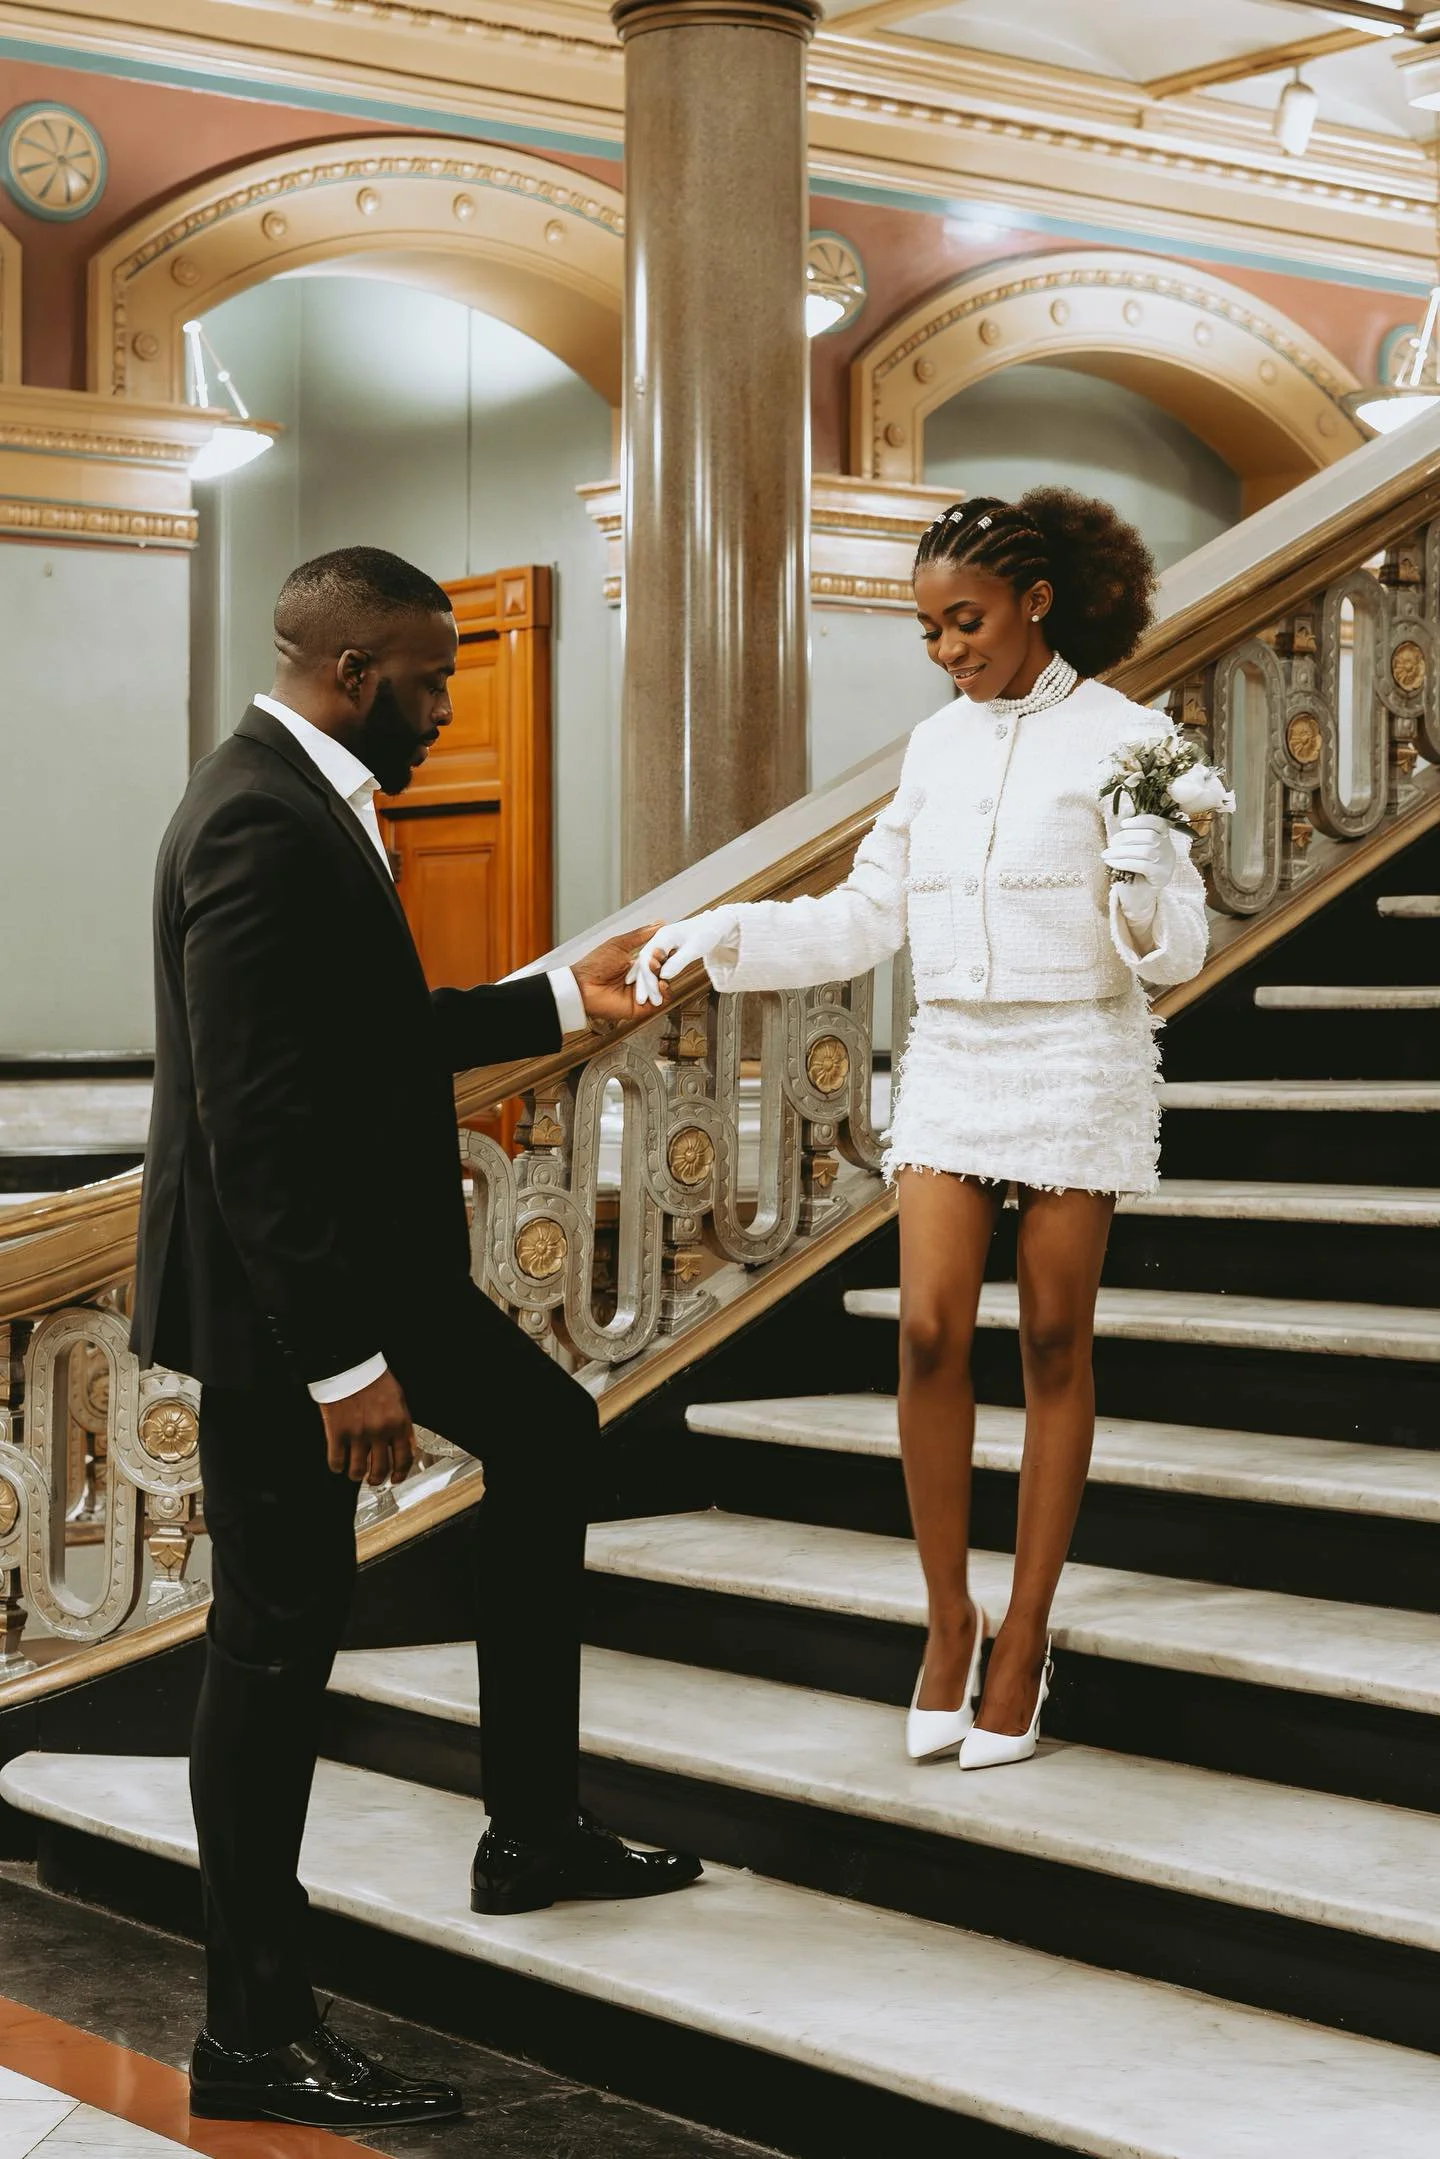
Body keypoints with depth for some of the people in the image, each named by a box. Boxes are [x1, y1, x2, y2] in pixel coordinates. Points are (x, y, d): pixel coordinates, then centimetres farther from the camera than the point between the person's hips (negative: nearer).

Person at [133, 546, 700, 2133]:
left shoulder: (303, 801, 11)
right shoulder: (262, 825, -22)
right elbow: (256, 1116, -27)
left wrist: (561, 1002, 24)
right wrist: (344, 1364, -27)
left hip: (363, 1258, 11)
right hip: (274, 1291, -11)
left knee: (545, 1435, 22)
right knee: (280, 1628, -3)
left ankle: (533, 1829, 31)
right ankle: (254, 2038, 9)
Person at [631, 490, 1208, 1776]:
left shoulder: (1120, 738, -6)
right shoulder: (937, 746, 9)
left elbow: (1177, 949, -8)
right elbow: (865, 920, 11)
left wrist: (1139, 889, -29)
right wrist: (716, 939, 1)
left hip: (1075, 1065, -4)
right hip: (951, 1060, 4)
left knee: (1054, 1345, 3)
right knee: (930, 1334, -4)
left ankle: (1027, 1635, 12)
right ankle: (949, 1618, 10)